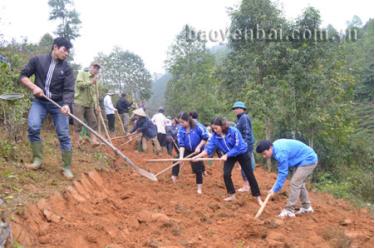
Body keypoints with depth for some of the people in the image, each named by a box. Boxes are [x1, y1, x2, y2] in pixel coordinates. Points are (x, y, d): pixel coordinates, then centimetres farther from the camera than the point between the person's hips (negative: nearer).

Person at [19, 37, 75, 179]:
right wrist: (34, 87, -17)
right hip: (40, 101, 0)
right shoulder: (37, 60, -3)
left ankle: (67, 167, 7)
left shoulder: (66, 68, -3)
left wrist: (66, 104, -29)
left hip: (58, 104, 0)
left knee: (63, 135, -3)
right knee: (33, 127, -22)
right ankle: (38, 160, -7)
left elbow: (69, 90, -10)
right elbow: (23, 75, 1)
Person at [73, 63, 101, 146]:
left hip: (90, 105, 6)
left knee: (93, 123, 0)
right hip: (79, 103, -6)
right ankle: (77, 144, -1)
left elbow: (94, 94, 12)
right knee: (78, 124, -6)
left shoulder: (95, 80, 17)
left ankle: (94, 141, 1)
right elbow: (79, 84, -16)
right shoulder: (82, 74, 2)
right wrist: (91, 82, -16)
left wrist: (97, 105, 2)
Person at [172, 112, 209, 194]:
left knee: (198, 168, -1)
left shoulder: (198, 126, -25)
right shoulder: (181, 130, -15)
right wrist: (181, 156, -29)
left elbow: (205, 138, -16)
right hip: (186, 150, 3)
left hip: (197, 150, -3)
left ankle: (199, 188, 11)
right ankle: (174, 177, 4)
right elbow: (181, 144, -18)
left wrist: (198, 147, -23)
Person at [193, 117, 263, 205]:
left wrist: (226, 155, -34)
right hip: (229, 156, 4)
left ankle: (258, 197, 11)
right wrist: (197, 157, -31)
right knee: (226, 174, -9)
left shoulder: (234, 131, -32)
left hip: (242, 153, -4)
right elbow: (208, 149, -20)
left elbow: (237, 147, -31)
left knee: (249, 175, 0)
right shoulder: (215, 136, -19)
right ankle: (232, 195, 11)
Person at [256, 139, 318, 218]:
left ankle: (289, 210, -9)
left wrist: (275, 189, -18)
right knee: (299, 183, 17)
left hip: (308, 160, -10)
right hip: (310, 159, 10)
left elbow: (283, 173, -23)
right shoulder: (276, 145, 2)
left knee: (294, 183, -12)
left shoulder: (280, 153, -27)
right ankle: (306, 207, 28)